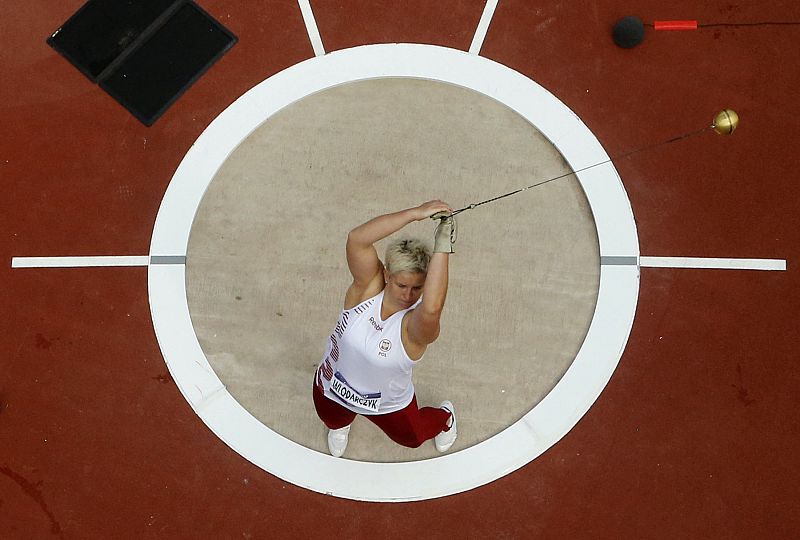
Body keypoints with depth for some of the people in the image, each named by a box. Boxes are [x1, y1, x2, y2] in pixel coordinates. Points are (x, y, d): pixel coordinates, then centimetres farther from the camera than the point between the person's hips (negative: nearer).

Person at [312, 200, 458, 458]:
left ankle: (444, 416, 62)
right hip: (331, 388, 1)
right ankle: (341, 423, 72)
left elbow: (431, 308, -65)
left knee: (411, 438, 29)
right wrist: (416, 213, -56)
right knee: (334, 422, 34)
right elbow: (357, 239, -50)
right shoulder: (367, 287, -32)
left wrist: (442, 247, -63)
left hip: (387, 405, -1)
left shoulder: (417, 325, -38)